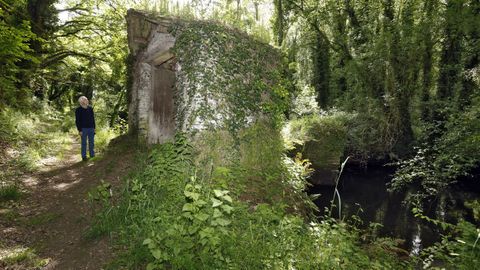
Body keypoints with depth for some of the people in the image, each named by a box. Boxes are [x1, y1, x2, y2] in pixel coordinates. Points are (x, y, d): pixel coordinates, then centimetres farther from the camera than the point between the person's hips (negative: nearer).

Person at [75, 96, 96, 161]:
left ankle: (92, 155, 19)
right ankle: (84, 156, 10)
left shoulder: (90, 109, 6)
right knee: (84, 143, 2)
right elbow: (77, 121, -8)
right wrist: (80, 130, -13)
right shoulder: (78, 110, -7)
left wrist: (94, 128, 10)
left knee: (91, 143, 9)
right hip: (83, 129, -4)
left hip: (91, 129, 4)